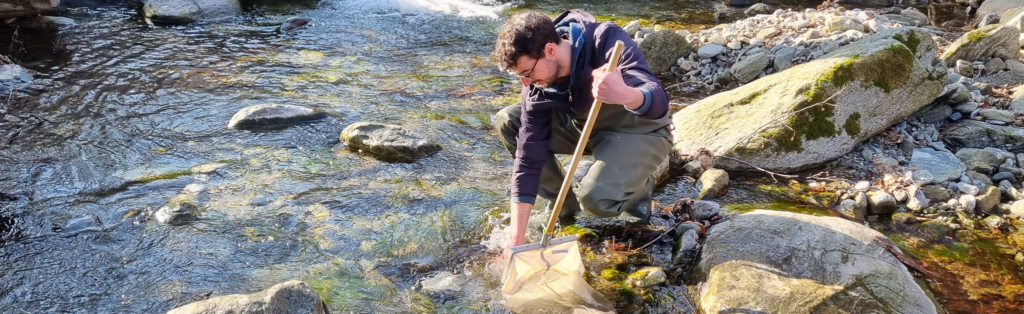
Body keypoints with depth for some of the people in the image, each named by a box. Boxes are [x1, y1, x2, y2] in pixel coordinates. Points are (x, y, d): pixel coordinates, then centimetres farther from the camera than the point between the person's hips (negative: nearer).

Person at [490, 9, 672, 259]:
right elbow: (529, 156, -18)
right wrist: (516, 238, -20)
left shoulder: (606, 40, -31)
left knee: (595, 197, -33)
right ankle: (565, 200, 3)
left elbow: (658, 102, -41)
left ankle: (638, 188, 4)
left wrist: (625, 95, -67)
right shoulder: (538, 85, -17)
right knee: (508, 122, -11)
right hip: (587, 126, 6)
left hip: (641, 133, -5)